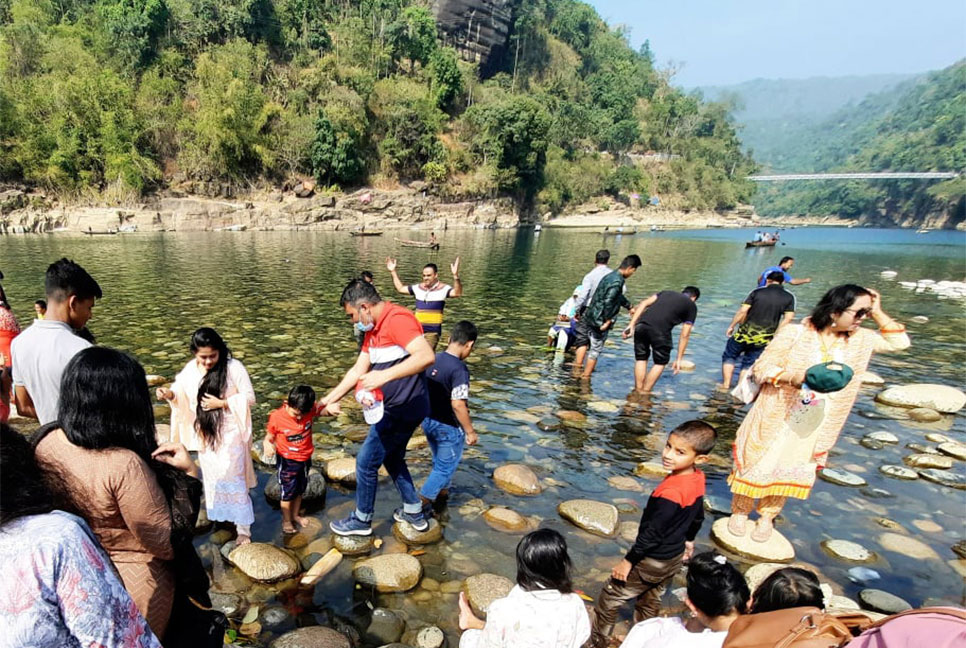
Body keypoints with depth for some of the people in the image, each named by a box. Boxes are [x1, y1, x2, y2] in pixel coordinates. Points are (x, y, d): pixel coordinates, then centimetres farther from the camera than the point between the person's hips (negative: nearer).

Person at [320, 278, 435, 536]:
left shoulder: (397, 319, -21)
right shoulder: (373, 330, 11)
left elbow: (426, 356, -34)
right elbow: (358, 370, 13)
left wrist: (384, 376, -38)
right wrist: (328, 399, 11)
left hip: (401, 409, -10)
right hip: (396, 408, 10)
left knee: (366, 462, 5)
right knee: (393, 459, 24)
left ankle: (362, 520, 25)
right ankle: (414, 512, 38)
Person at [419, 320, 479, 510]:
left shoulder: (432, 359, -2)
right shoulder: (459, 369, -25)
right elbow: (458, 404, -27)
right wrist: (470, 431, -16)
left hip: (427, 421, 8)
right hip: (448, 427, -8)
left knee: (440, 461, 28)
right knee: (445, 467, 11)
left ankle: (441, 491, 46)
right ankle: (422, 500, 12)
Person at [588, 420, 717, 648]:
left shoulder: (670, 492, -35)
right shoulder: (698, 479, -9)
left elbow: (652, 533, -27)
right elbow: (698, 517, 8)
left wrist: (628, 561, -16)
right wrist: (688, 541, 25)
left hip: (652, 562, -8)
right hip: (675, 557, 8)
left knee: (609, 598, 10)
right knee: (649, 603, 27)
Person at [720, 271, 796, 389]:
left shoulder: (757, 292, -2)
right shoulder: (789, 297, 1)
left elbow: (743, 311, -8)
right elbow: (788, 318, -6)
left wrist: (731, 326, 1)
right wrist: (775, 334, 0)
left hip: (745, 333, -1)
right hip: (764, 339, 2)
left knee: (729, 357, 17)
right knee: (748, 364, 15)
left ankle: (726, 386, 11)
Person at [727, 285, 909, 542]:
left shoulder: (859, 339, 2)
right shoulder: (794, 333, -16)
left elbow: (899, 342, 10)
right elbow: (761, 368, -16)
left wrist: (878, 312, -2)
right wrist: (792, 377, -34)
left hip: (814, 424, 5)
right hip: (776, 416, -5)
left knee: (792, 469, 14)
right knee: (756, 463, 6)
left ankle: (767, 516, 31)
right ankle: (740, 511, 26)